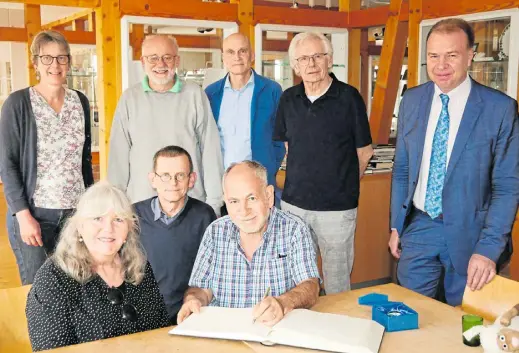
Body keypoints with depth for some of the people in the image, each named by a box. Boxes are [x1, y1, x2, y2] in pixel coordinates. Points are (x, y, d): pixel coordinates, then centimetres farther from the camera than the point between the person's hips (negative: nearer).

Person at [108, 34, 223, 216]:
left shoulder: (194, 95, 1)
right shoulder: (130, 98, 5)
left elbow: (210, 150, 1)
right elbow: (119, 153, 5)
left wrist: (214, 202, 0)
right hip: (140, 202, 1)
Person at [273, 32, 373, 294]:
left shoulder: (349, 97, -7)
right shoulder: (288, 99, 5)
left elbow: (364, 151, 1)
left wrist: (343, 183, 9)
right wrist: (303, 178, 12)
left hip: (337, 207, -4)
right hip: (294, 203, 4)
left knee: (337, 282, 7)